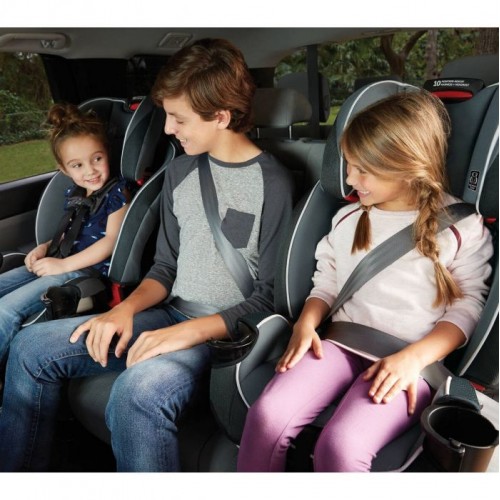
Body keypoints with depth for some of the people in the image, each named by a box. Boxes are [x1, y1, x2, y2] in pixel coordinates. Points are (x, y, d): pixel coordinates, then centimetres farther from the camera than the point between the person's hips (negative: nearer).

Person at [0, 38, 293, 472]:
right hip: (170, 316, 7)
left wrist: (192, 331, -21)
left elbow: (271, 297, -12)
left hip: (227, 333, -7)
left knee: (137, 391, -36)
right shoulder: (181, 170, 10)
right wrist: (127, 309, -4)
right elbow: (166, 266, 14)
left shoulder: (274, 184, -11)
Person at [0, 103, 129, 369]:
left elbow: (112, 240, -14)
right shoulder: (73, 194, 15)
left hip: (88, 270, -8)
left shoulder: (117, 192, -7)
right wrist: (46, 247, 3)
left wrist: (64, 264, -16)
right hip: (59, 263, 9)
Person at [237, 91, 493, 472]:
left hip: (411, 359, -3)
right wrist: (307, 323, -3)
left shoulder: (462, 227, 0)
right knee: (267, 415, -22)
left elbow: (467, 306, -1)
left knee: (341, 445, -29)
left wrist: (413, 358, -15)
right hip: (341, 344, 4)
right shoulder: (348, 219, 13)